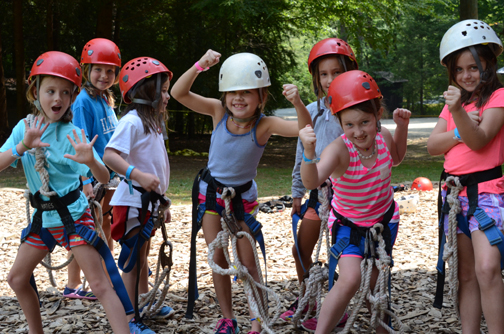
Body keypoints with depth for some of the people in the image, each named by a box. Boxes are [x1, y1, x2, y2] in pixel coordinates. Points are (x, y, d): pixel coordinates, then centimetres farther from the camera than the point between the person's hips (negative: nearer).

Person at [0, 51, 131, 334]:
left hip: (73, 215, -5)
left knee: (100, 284, -11)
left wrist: (91, 161, -40)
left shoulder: (72, 134, -14)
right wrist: (23, 146, -29)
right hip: (44, 217, 6)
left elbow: (104, 178, -18)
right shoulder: (25, 127, -2)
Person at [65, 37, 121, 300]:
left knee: (106, 224, 16)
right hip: (91, 179, -8)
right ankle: (73, 285, 8)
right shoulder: (84, 102, -15)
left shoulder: (106, 100, 10)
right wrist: (86, 179, -25)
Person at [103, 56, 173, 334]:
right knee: (133, 260, -4)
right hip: (133, 201, -10)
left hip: (149, 201, 10)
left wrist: (162, 202, 22)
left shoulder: (153, 123, 14)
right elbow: (109, 155, -29)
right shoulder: (132, 121, -17)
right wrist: (137, 175, -40)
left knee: (142, 255, 23)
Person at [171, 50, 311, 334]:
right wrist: (200, 66, -37)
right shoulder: (219, 112, -17)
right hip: (211, 191, 2)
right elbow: (178, 93, -23)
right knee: (218, 259, 8)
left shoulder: (265, 125, -24)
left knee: (249, 263, 2)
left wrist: (298, 103, -55)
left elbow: (304, 129, -37)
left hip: (243, 195, -2)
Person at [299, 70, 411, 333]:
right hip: (348, 224, -4)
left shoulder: (383, 137, -15)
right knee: (350, 280, -21)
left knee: (375, 282, 15)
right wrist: (309, 151, -67)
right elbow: (311, 182, -49)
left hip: (384, 220, 4)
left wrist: (402, 126, -4)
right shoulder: (339, 149, -31)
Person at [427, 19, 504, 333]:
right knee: (466, 274, 8)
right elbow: (432, 145, 6)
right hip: (455, 190, 6)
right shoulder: (455, 100, 17)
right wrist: (460, 130, -11)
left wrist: (458, 112, -33)